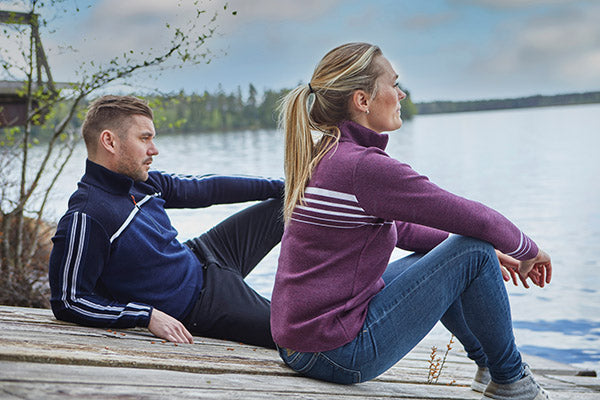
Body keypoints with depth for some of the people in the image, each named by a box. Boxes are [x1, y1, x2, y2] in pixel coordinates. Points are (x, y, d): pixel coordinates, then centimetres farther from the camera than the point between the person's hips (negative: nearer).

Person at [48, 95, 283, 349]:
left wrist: (277, 186, 14)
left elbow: (202, 188, 11)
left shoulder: (139, 182, -3)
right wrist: (148, 315, -29)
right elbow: (67, 302, -24)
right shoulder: (85, 218, -28)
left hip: (202, 259, 9)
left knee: (286, 205, 15)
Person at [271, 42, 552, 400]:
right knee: (475, 252, -7)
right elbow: (476, 219, -16)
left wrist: (471, 250, 19)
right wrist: (528, 250, 3)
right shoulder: (363, 166, -22)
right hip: (339, 354, -10)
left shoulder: (324, 156, 7)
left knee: (441, 251, 23)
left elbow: (397, 227, 19)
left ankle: (487, 361, 37)